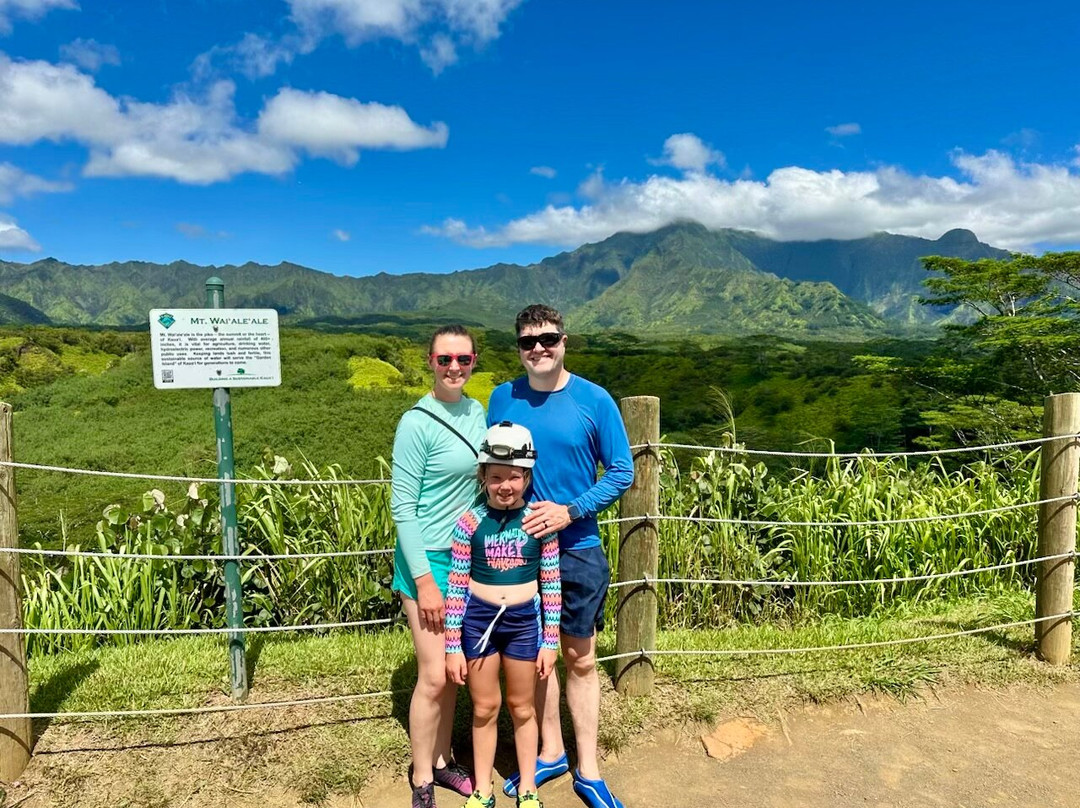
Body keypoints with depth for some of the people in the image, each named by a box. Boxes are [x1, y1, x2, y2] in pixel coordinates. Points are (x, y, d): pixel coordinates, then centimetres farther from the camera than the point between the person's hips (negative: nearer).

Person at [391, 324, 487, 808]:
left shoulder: (476, 412, 3)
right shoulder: (417, 423, -16)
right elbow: (402, 507, -15)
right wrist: (424, 580, -16)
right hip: (429, 560, -6)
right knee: (434, 676, 1)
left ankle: (441, 761, 35)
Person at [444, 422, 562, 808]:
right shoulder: (470, 522, -11)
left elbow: (551, 585, -3)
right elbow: (456, 587, -6)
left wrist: (550, 641, -1)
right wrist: (453, 646, -4)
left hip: (525, 620, 0)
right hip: (479, 619, 0)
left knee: (522, 708, 17)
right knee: (484, 709, 15)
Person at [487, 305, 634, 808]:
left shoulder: (594, 401, -9)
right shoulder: (502, 399, -2)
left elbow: (622, 472, -6)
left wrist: (570, 511, -17)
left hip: (578, 550, -2)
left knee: (580, 659, 10)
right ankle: (551, 752, 36)